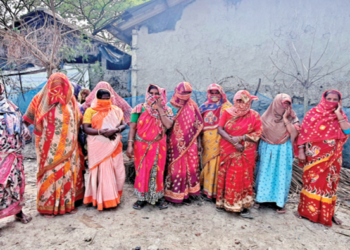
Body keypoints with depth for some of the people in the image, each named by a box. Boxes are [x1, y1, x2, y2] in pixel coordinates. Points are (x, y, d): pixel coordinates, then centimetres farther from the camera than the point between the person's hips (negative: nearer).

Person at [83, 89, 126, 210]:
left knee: (118, 171, 4)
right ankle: (104, 199, 13)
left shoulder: (115, 110, 11)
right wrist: (101, 132, -21)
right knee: (102, 172, -2)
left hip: (114, 145, 3)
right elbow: (86, 128, -7)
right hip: (98, 146, -3)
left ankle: (115, 196, 26)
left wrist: (115, 130, -16)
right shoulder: (90, 111, 2)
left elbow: (124, 124, 5)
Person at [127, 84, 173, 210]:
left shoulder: (166, 110, 2)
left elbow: (168, 125, -15)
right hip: (141, 145, -1)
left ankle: (157, 197, 24)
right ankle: (142, 198, 22)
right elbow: (133, 127, -4)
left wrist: (159, 109, -14)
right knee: (142, 171, 6)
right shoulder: (140, 109, -1)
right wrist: (130, 145, -12)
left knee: (157, 171, 8)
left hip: (158, 146, 1)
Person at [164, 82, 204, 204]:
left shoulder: (192, 105, 4)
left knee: (190, 167, 8)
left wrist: (198, 141, 9)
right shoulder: (170, 106, -4)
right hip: (176, 144, -3)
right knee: (176, 167, 2)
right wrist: (167, 142, -9)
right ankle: (174, 194, 16)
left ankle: (186, 193, 23)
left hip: (190, 144, 3)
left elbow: (198, 125, 9)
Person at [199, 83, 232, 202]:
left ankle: (217, 191, 12)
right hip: (207, 140, 3)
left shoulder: (226, 106, 1)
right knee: (208, 164, 8)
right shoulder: (205, 107, 12)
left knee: (217, 164, -2)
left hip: (220, 140, -3)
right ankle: (208, 191, 20)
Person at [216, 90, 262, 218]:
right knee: (226, 177, 7)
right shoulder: (228, 113, 1)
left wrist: (241, 138, -17)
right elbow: (220, 129, -6)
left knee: (243, 178, 4)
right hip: (228, 151, 1)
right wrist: (233, 142, -17)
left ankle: (243, 207, 13)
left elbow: (258, 133, -5)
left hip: (246, 153, 0)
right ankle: (222, 202, 23)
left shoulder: (254, 115, 0)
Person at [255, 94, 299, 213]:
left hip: (283, 152, 0)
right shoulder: (267, 116, -1)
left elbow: (294, 133, -15)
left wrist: (285, 118, -18)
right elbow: (259, 133, 1)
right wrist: (257, 151, -2)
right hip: (267, 151, 0)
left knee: (281, 175, 4)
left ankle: (280, 202, 16)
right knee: (264, 174, 7)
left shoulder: (292, 117, -1)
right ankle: (259, 198, 21)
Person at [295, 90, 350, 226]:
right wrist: (301, 151, -9)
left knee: (329, 183, 8)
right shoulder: (313, 113, -2)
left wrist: (339, 115, -13)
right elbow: (304, 133, -4)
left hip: (332, 157, 2)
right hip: (314, 155, -2)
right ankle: (304, 209, 16)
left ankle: (328, 212, 21)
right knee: (311, 181, 4)